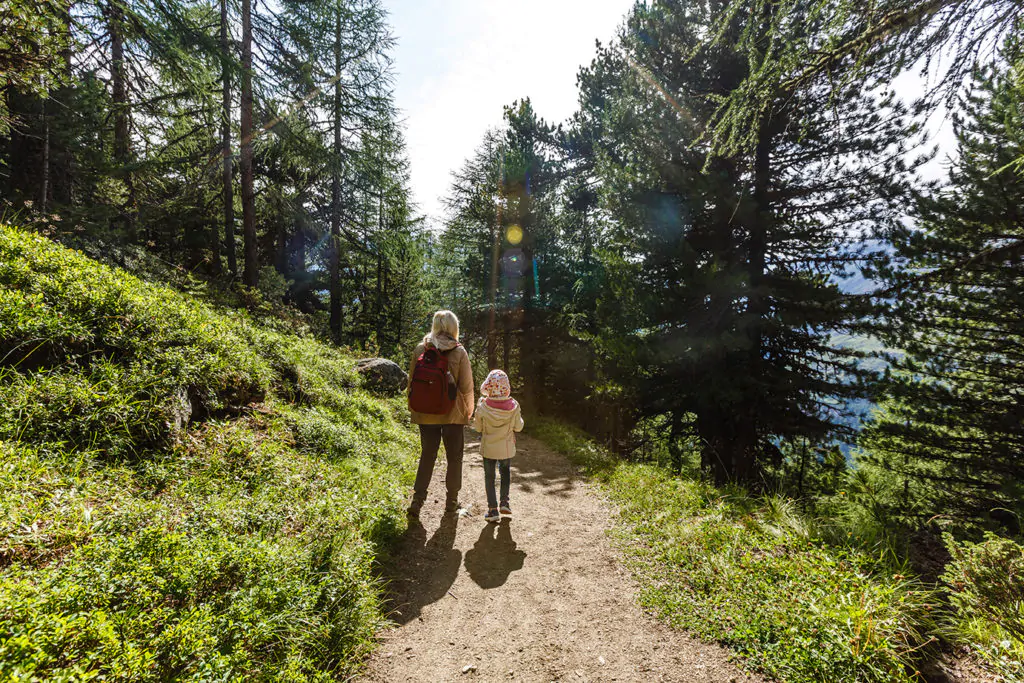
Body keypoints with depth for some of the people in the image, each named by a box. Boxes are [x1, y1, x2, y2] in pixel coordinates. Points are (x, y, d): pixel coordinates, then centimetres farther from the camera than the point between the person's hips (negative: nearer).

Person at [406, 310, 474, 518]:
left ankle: (417, 500, 10)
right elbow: (466, 386, -8)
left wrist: (414, 408, 13)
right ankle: (451, 501, 22)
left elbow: (412, 382, 2)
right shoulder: (459, 352, -10)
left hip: (426, 414, 2)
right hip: (453, 414, -2)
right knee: (454, 458, 13)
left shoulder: (420, 350, -3)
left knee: (427, 456, 15)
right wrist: (468, 410, 6)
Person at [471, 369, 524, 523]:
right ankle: (505, 503, 22)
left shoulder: (483, 407, -18)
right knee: (505, 471, 25)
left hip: (489, 447, -1)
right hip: (507, 447, 2)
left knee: (489, 476, 11)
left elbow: (478, 428, -4)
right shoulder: (513, 406, -14)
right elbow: (518, 427, -5)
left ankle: (493, 509, 12)